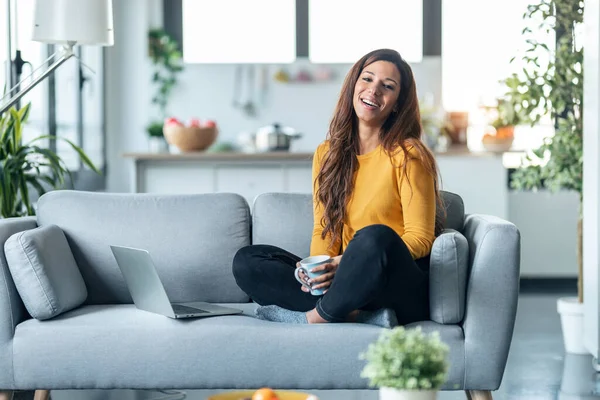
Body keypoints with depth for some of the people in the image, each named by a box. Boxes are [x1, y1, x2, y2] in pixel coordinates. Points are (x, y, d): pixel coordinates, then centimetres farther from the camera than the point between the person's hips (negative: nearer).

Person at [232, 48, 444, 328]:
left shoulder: (407, 155, -4)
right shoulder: (327, 154, 12)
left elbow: (420, 239, -8)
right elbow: (324, 230, 10)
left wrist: (348, 263, -21)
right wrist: (318, 267, -14)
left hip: (403, 290, -6)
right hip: (353, 283, 6)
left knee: (376, 237, -37)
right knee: (246, 261, -8)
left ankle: (319, 316, -15)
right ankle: (360, 315, -24)